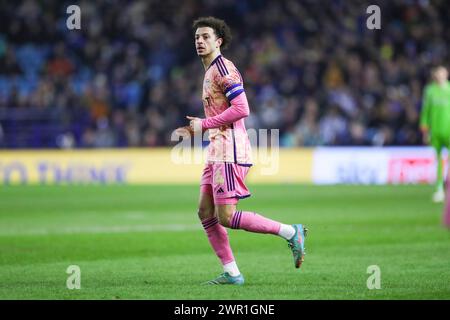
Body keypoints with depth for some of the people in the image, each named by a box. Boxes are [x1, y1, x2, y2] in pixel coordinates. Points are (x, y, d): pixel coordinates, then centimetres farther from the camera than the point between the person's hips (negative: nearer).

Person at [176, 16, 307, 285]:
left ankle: (290, 232, -6)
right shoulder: (210, 71, 21)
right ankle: (231, 273, 6)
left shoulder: (223, 68, -11)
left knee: (225, 217, -13)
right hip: (218, 152, 10)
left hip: (230, 152, -10)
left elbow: (242, 109, -21)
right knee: (205, 212, 5)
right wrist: (195, 129, 16)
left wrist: (204, 125, -14)